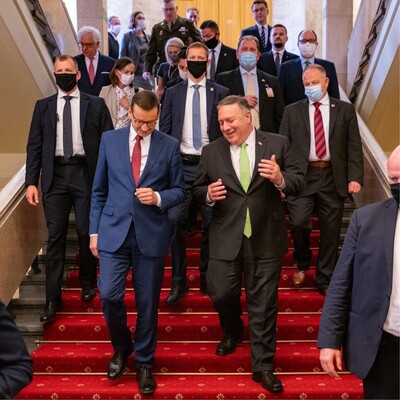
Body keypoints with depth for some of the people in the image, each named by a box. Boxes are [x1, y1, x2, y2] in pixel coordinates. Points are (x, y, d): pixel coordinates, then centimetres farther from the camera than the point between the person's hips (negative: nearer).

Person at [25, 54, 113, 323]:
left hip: (86, 174, -1)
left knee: (87, 233, 5)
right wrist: (31, 182, -1)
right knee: (56, 237, 1)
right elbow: (34, 146, 8)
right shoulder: (43, 106, 11)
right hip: (55, 176, 1)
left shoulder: (96, 105, 5)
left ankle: (87, 283, 28)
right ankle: (53, 299, 7)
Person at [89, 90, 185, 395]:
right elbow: (99, 190, 8)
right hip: (114, 231, 1)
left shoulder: (170, 146, 1)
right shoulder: (109, 140, 5)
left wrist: (158, 197, -15)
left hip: (151, 234, 0)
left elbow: (179, 191, 6)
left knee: (148, 303, 7)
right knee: (109, 296, -6)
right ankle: (122, 347, 24)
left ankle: (144, 362, 27)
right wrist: (95, 230, 5)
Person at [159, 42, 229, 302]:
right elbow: (164, 131, 8)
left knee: (211, 224, 6)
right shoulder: (173, 93, 9)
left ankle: (207, 277, 21)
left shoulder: (220, 93, 5)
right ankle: (179, 281, 8)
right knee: (175, 222, -5)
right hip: (181, 165, 0)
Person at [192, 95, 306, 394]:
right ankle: (233, 332, 39)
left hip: (266, 238, -1)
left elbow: (299, 182, -1)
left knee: (264, 303, 7)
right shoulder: (211, 152, 3)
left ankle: (262, 366, 21)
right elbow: (197, 190, 10)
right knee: (221, 293, 3)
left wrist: (280, 179, -22)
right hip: (226, 237, 1)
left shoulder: (278, 144, -1)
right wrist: (208, 195, -12)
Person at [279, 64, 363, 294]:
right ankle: (302, 263, 17)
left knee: (331, 232, 6)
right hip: (301, 176, 0)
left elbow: (354, 146, 3)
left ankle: (325, 280, 23)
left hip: (333, 178, 1)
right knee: (299, 223, -14)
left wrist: (355, 177, -9)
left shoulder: (345, 110, 8)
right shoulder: (292, 111, 9)